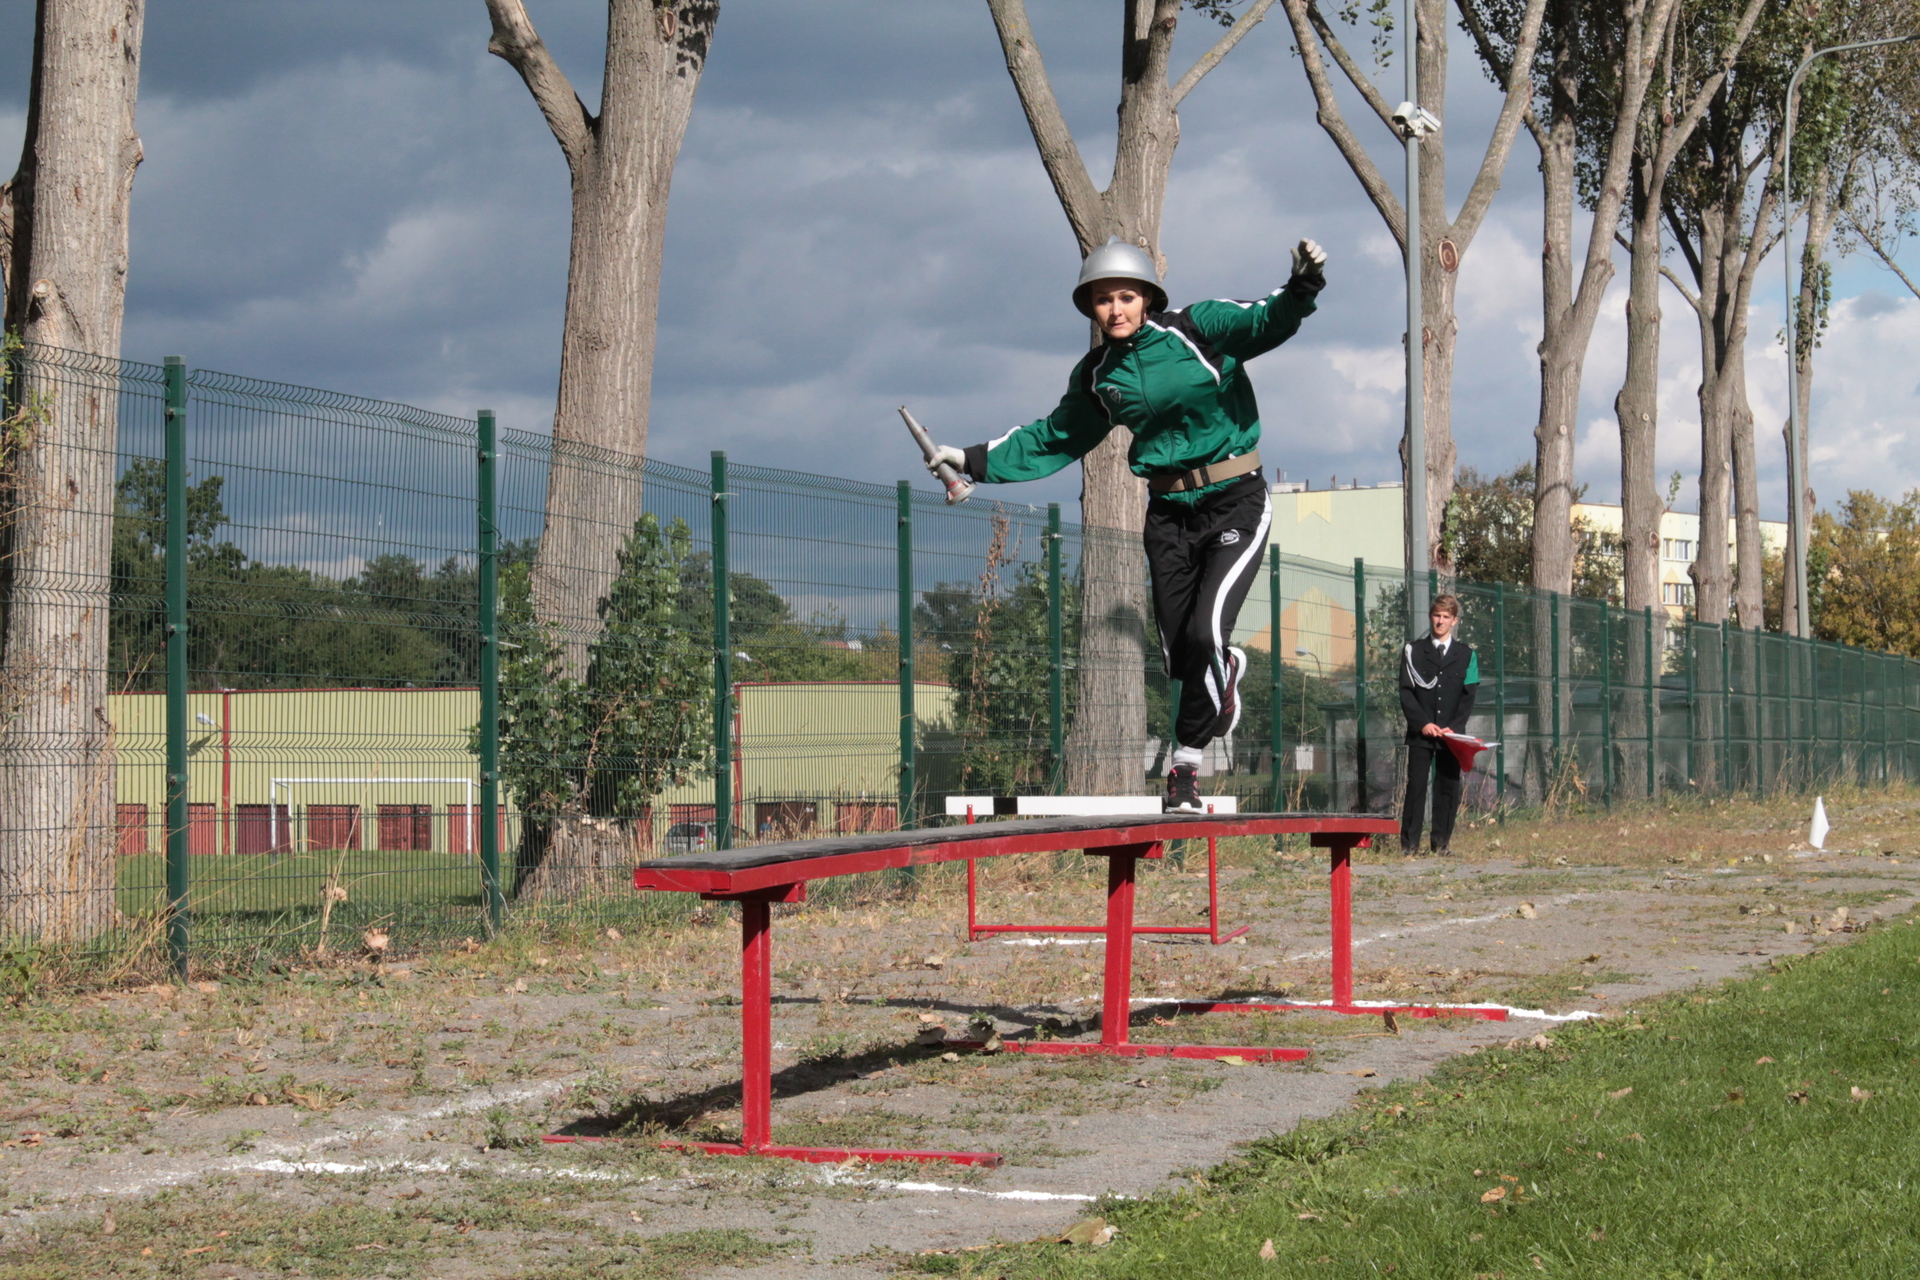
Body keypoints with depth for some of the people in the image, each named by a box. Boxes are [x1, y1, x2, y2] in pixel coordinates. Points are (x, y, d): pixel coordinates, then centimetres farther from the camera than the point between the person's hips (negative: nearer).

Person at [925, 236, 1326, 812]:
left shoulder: (1197, 329, -9)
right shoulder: (1097, 376, 5)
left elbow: (1265, 322, -22)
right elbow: (1052, 440, 18)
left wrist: (1301, 288, -43)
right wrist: (974, 461, 14)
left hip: (1235, 504, -4)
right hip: (1168, 512, 5)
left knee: (1206, 633, -18)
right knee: (1179, 656, 3)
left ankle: (1186, 765, 1)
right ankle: (1226, 670, 42)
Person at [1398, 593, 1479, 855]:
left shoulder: (1467, 655, 10)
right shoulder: (1413, 652, 8)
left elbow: (1469, 695, 5)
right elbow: (1406, 692, 3)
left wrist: (1453, 727, -8)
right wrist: (1423, 723, -10)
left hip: (1452, 733, 1)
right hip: (1420, 733, -1)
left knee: (1448, 787, 0)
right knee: (1416, 786, -4)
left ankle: (1442, 843, 6)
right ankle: (1409, 844, -2)